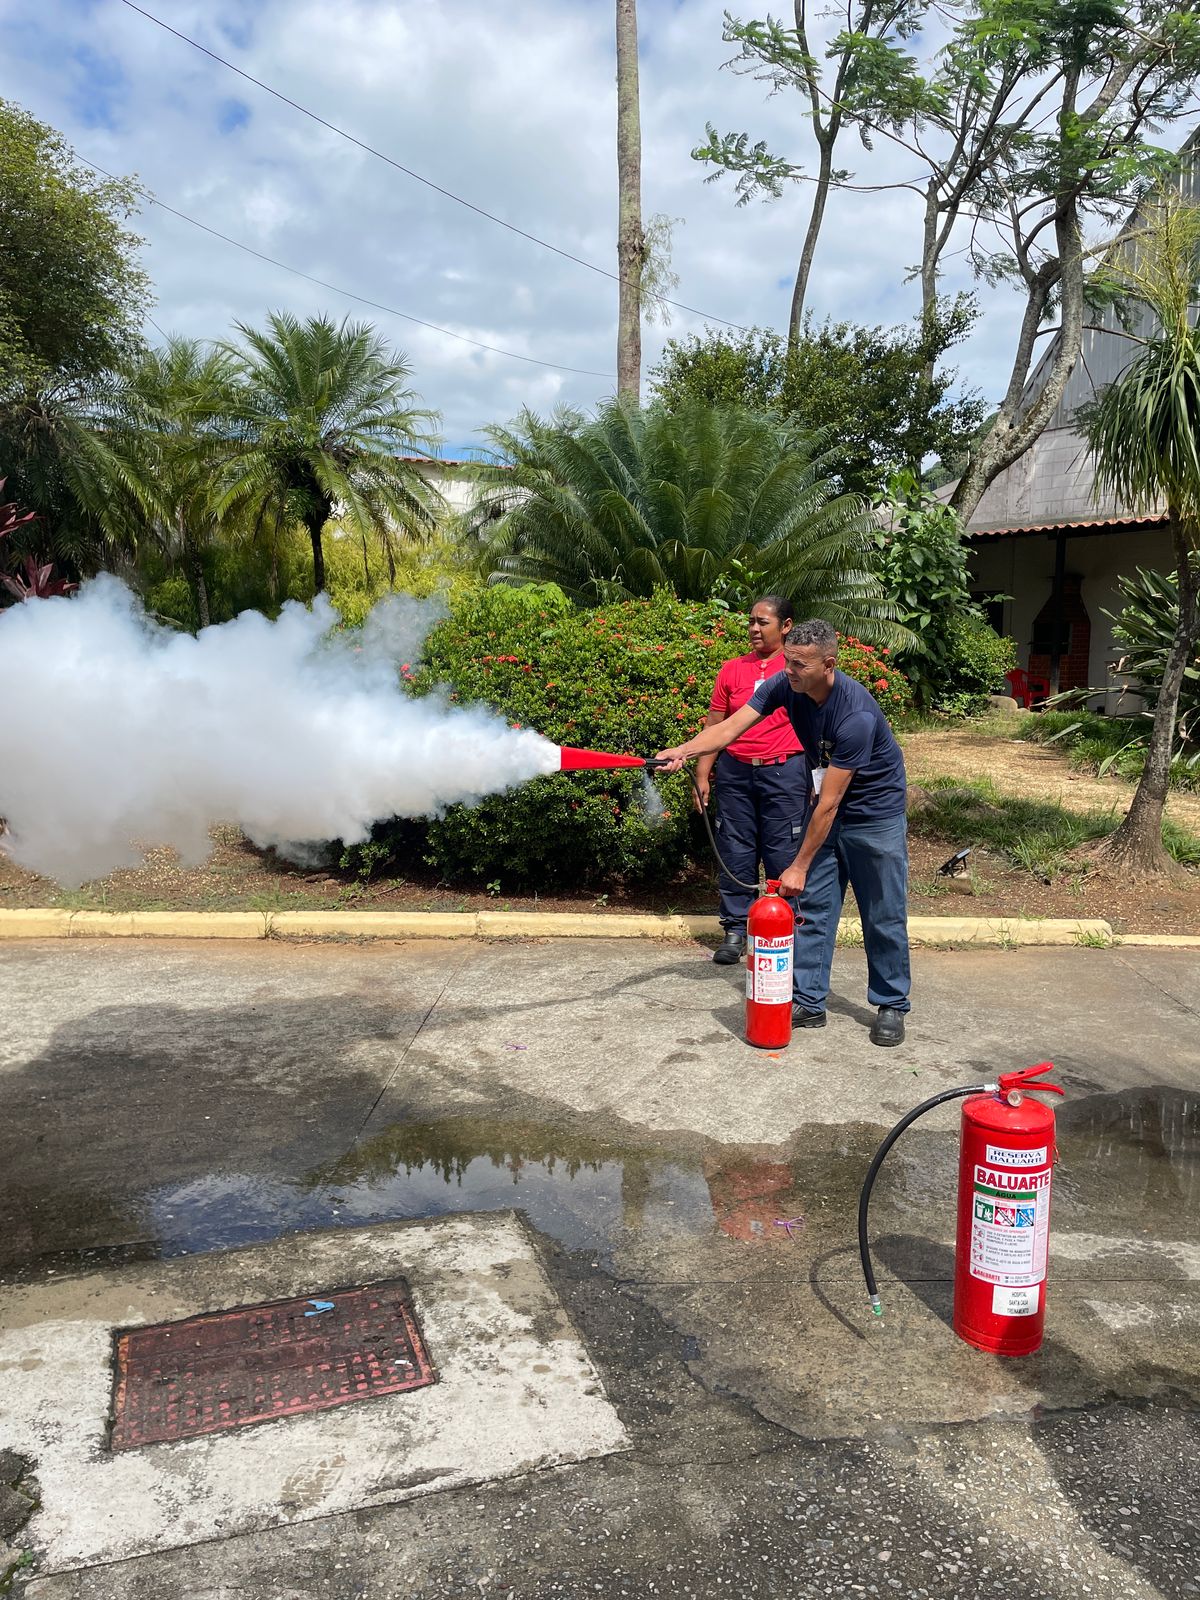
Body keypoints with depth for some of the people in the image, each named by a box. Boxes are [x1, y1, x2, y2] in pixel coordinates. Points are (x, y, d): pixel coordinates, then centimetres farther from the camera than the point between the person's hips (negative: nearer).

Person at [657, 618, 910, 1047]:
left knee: (883, 916, 2)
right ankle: (809, 1002, 12)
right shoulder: (784, 686, -13)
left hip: (875, 811, -6)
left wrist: (799, 866, -25)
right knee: (813, 906, 5)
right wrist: (685, 750, -39)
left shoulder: (855, 715, -33)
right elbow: (731, 727, -19)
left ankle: (891, 1007, 18)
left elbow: (830, 802, -29)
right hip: (827, 806, 6)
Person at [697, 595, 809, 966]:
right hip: (735, 771, 3)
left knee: (784, 852, -1)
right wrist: (702, 776, 4)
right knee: (735, 850, 5)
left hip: (783, 771, -3)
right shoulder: (732, 670, 10)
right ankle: (735, 930, 14)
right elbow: (714, 727, 9)